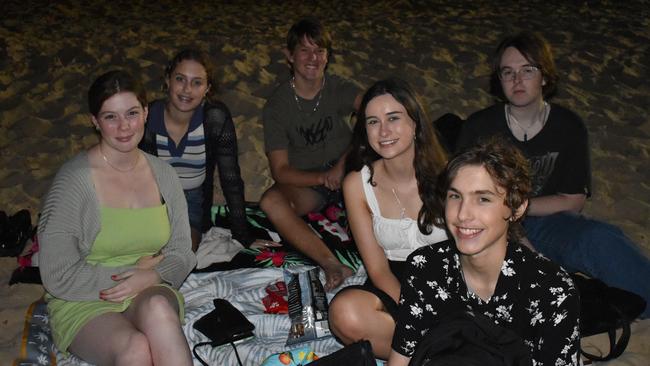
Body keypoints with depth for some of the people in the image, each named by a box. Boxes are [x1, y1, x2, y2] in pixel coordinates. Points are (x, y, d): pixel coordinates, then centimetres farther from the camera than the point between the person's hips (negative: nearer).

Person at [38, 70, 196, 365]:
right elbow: (58, 277, -12)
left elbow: (181, 253, 7)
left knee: (158, 308, -33)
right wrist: (132, 272, -11)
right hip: (83, 303, -3)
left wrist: (150, 277, -14)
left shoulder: (163, 174, 4)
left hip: (150, 291, 3)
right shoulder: (74, 180, -12)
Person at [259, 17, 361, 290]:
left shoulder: (338, 89, -1)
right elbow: (280, 172, -12)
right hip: (305, 184, -2)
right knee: (270, 201, -33)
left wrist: (343, 163, -32)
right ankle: (332, 265, -42)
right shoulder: (277, 105, -7)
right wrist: (322, 177, -28)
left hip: (347, 174, 2)